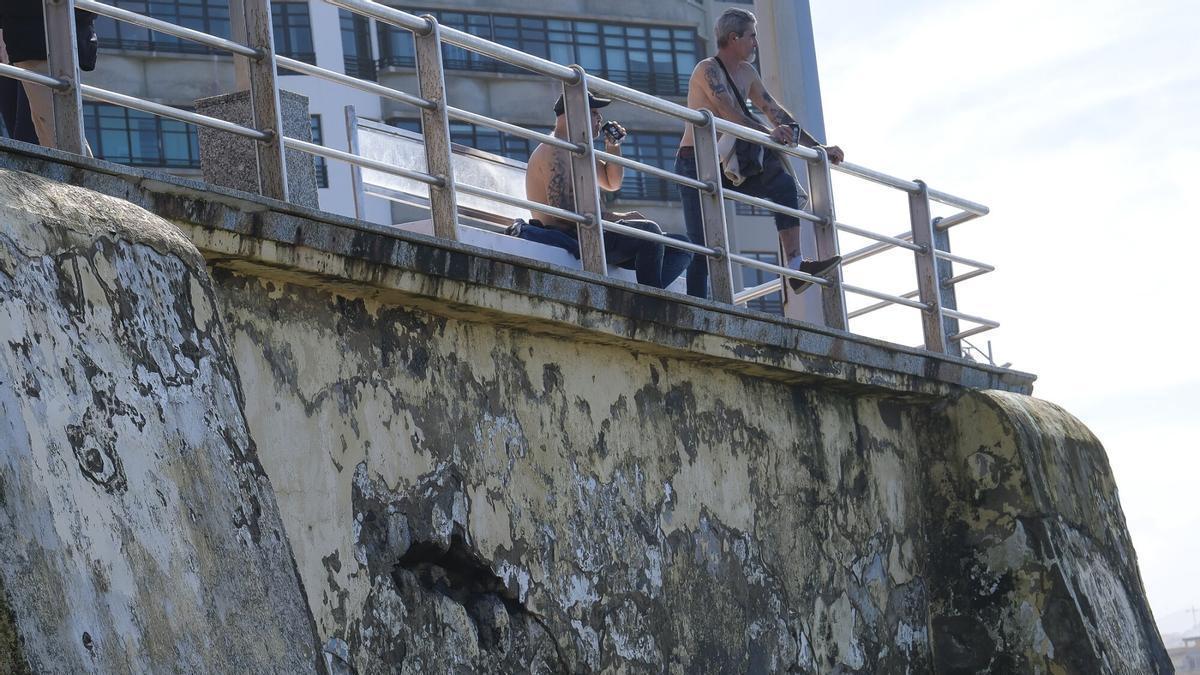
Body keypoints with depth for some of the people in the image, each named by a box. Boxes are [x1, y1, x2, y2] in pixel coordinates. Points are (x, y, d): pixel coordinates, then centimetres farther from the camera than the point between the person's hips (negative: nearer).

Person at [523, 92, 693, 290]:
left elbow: (612, 183, 34)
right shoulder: (555, 152, -11)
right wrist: (615, 218, -18)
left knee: (681, 247, 1)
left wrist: (613, 147, 16)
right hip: (564, 239, -11)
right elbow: (560, 211, -21)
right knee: (648, 230, -30)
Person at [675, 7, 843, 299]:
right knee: (702, 243, -14)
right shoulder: (708, 70, -14)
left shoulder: (746, 74, 12)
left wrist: (818, 148, 6)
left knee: (785, 185, -9)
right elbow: (733, 116, -28)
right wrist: (770, 134, -41)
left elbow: (776, 112, 11)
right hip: (696, 165, -8)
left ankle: (795, 267, -15)